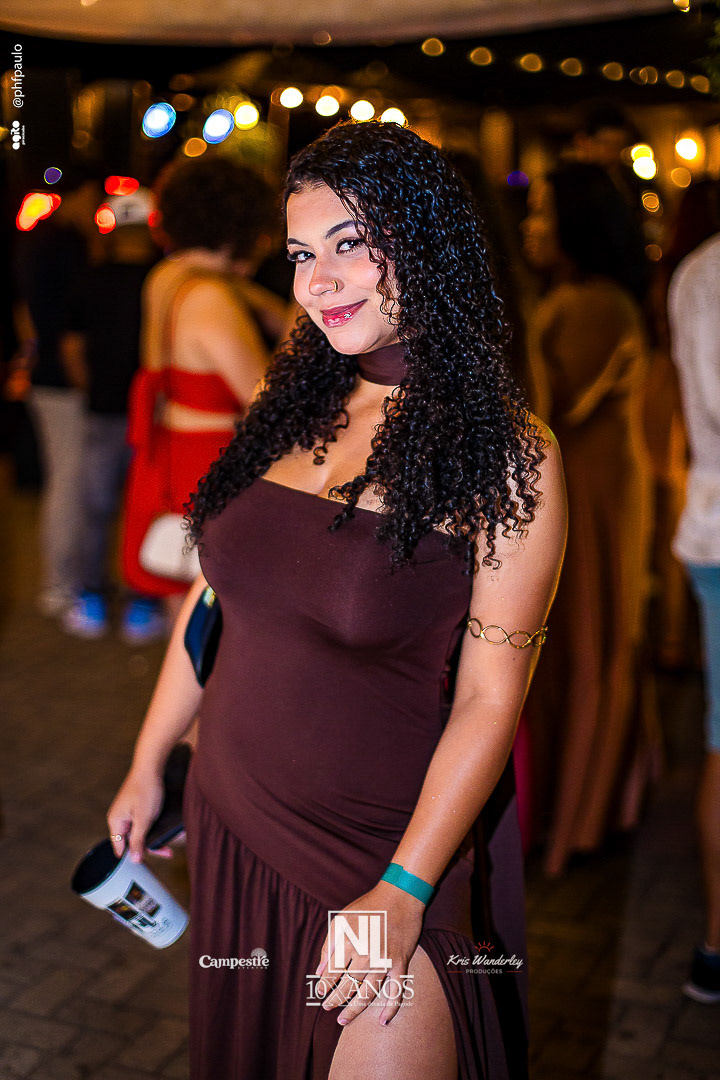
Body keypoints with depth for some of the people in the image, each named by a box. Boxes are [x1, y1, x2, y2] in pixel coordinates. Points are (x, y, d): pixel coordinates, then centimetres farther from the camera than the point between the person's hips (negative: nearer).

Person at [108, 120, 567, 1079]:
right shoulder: (291, 408, 1)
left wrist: (403, 893, -18)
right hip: (232, 819, 5)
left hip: (391, 849, -5)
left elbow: (488, 700, -15)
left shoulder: (508, 457, -14)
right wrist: (148, 764, 13)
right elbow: (212, 597, 8)